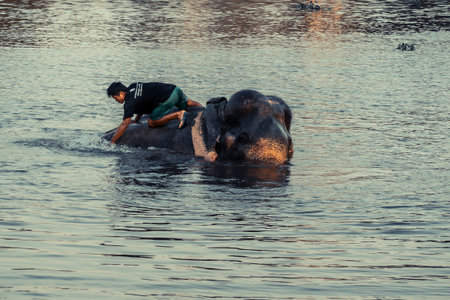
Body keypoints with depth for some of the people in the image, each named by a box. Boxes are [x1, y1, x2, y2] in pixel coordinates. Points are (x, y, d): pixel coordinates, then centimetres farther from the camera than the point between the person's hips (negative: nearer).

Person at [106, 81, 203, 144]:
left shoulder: (130, 102, -11)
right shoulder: (133, 87, 14)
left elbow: (125, 124, -13)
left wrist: (112, 141, -8)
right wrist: (136, 120, 29)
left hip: (168, 98, -9)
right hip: (175, 89, 9)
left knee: (152, 122, -4)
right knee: (187, 103, 34)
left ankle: (178, 114, -12)